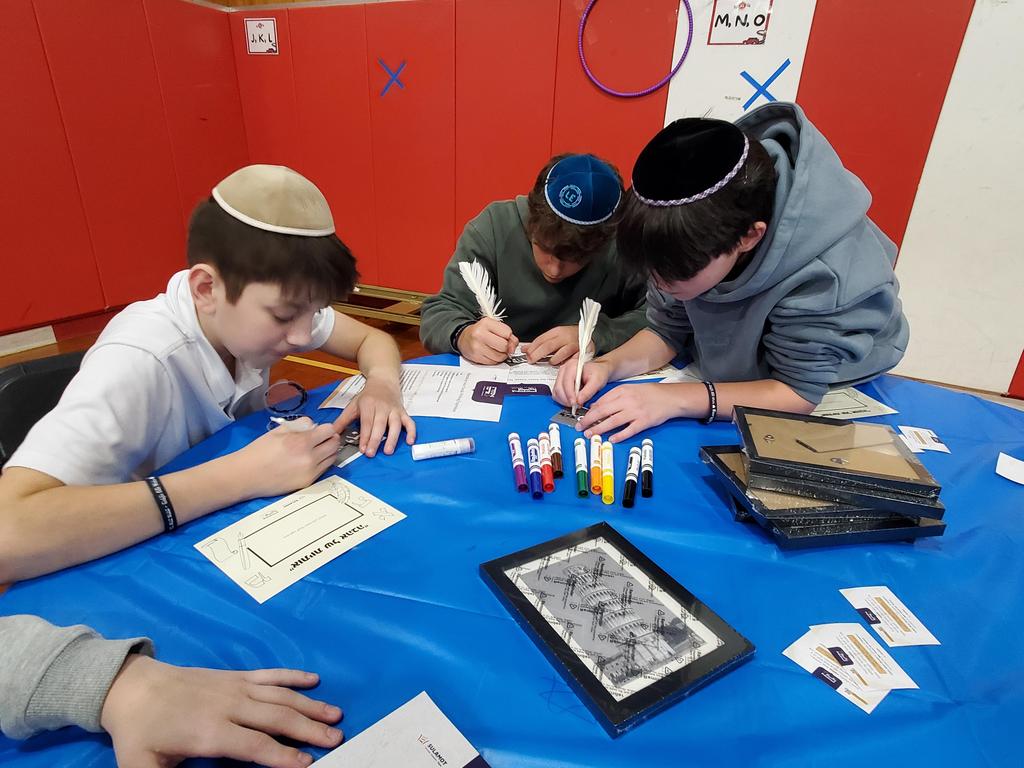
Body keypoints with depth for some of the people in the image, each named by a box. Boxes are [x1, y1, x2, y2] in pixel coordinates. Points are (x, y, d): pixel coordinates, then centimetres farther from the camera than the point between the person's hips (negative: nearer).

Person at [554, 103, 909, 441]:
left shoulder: (824, 273, -36)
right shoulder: (701, 227, -21)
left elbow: (799, 392, -28)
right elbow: (667, 332, -8)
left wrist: (676, 399, -39)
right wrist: (608, 365, -27)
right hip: (728, 378, 4)